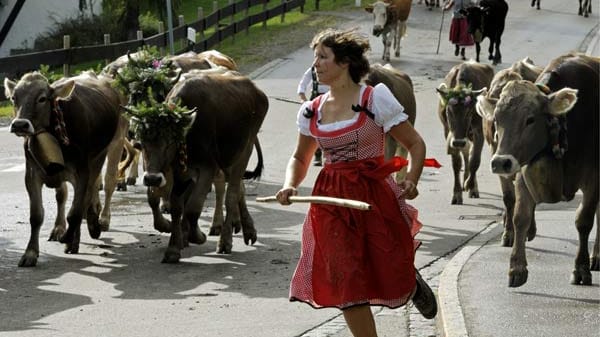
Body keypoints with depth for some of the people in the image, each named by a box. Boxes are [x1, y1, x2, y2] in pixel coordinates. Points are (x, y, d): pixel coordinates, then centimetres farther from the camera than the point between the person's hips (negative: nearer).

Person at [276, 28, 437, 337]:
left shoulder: (375, 99, -6)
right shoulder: (311, 111, 7)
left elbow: (415, 144, -3)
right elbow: (300, 158, 20)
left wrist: (411, 180, -20)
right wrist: (290, 185, -1)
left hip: (375, 197, -4)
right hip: (332, 201, 4)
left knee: (389, 277, 0)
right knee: (346, 285, -2)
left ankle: (412, 283, 36)